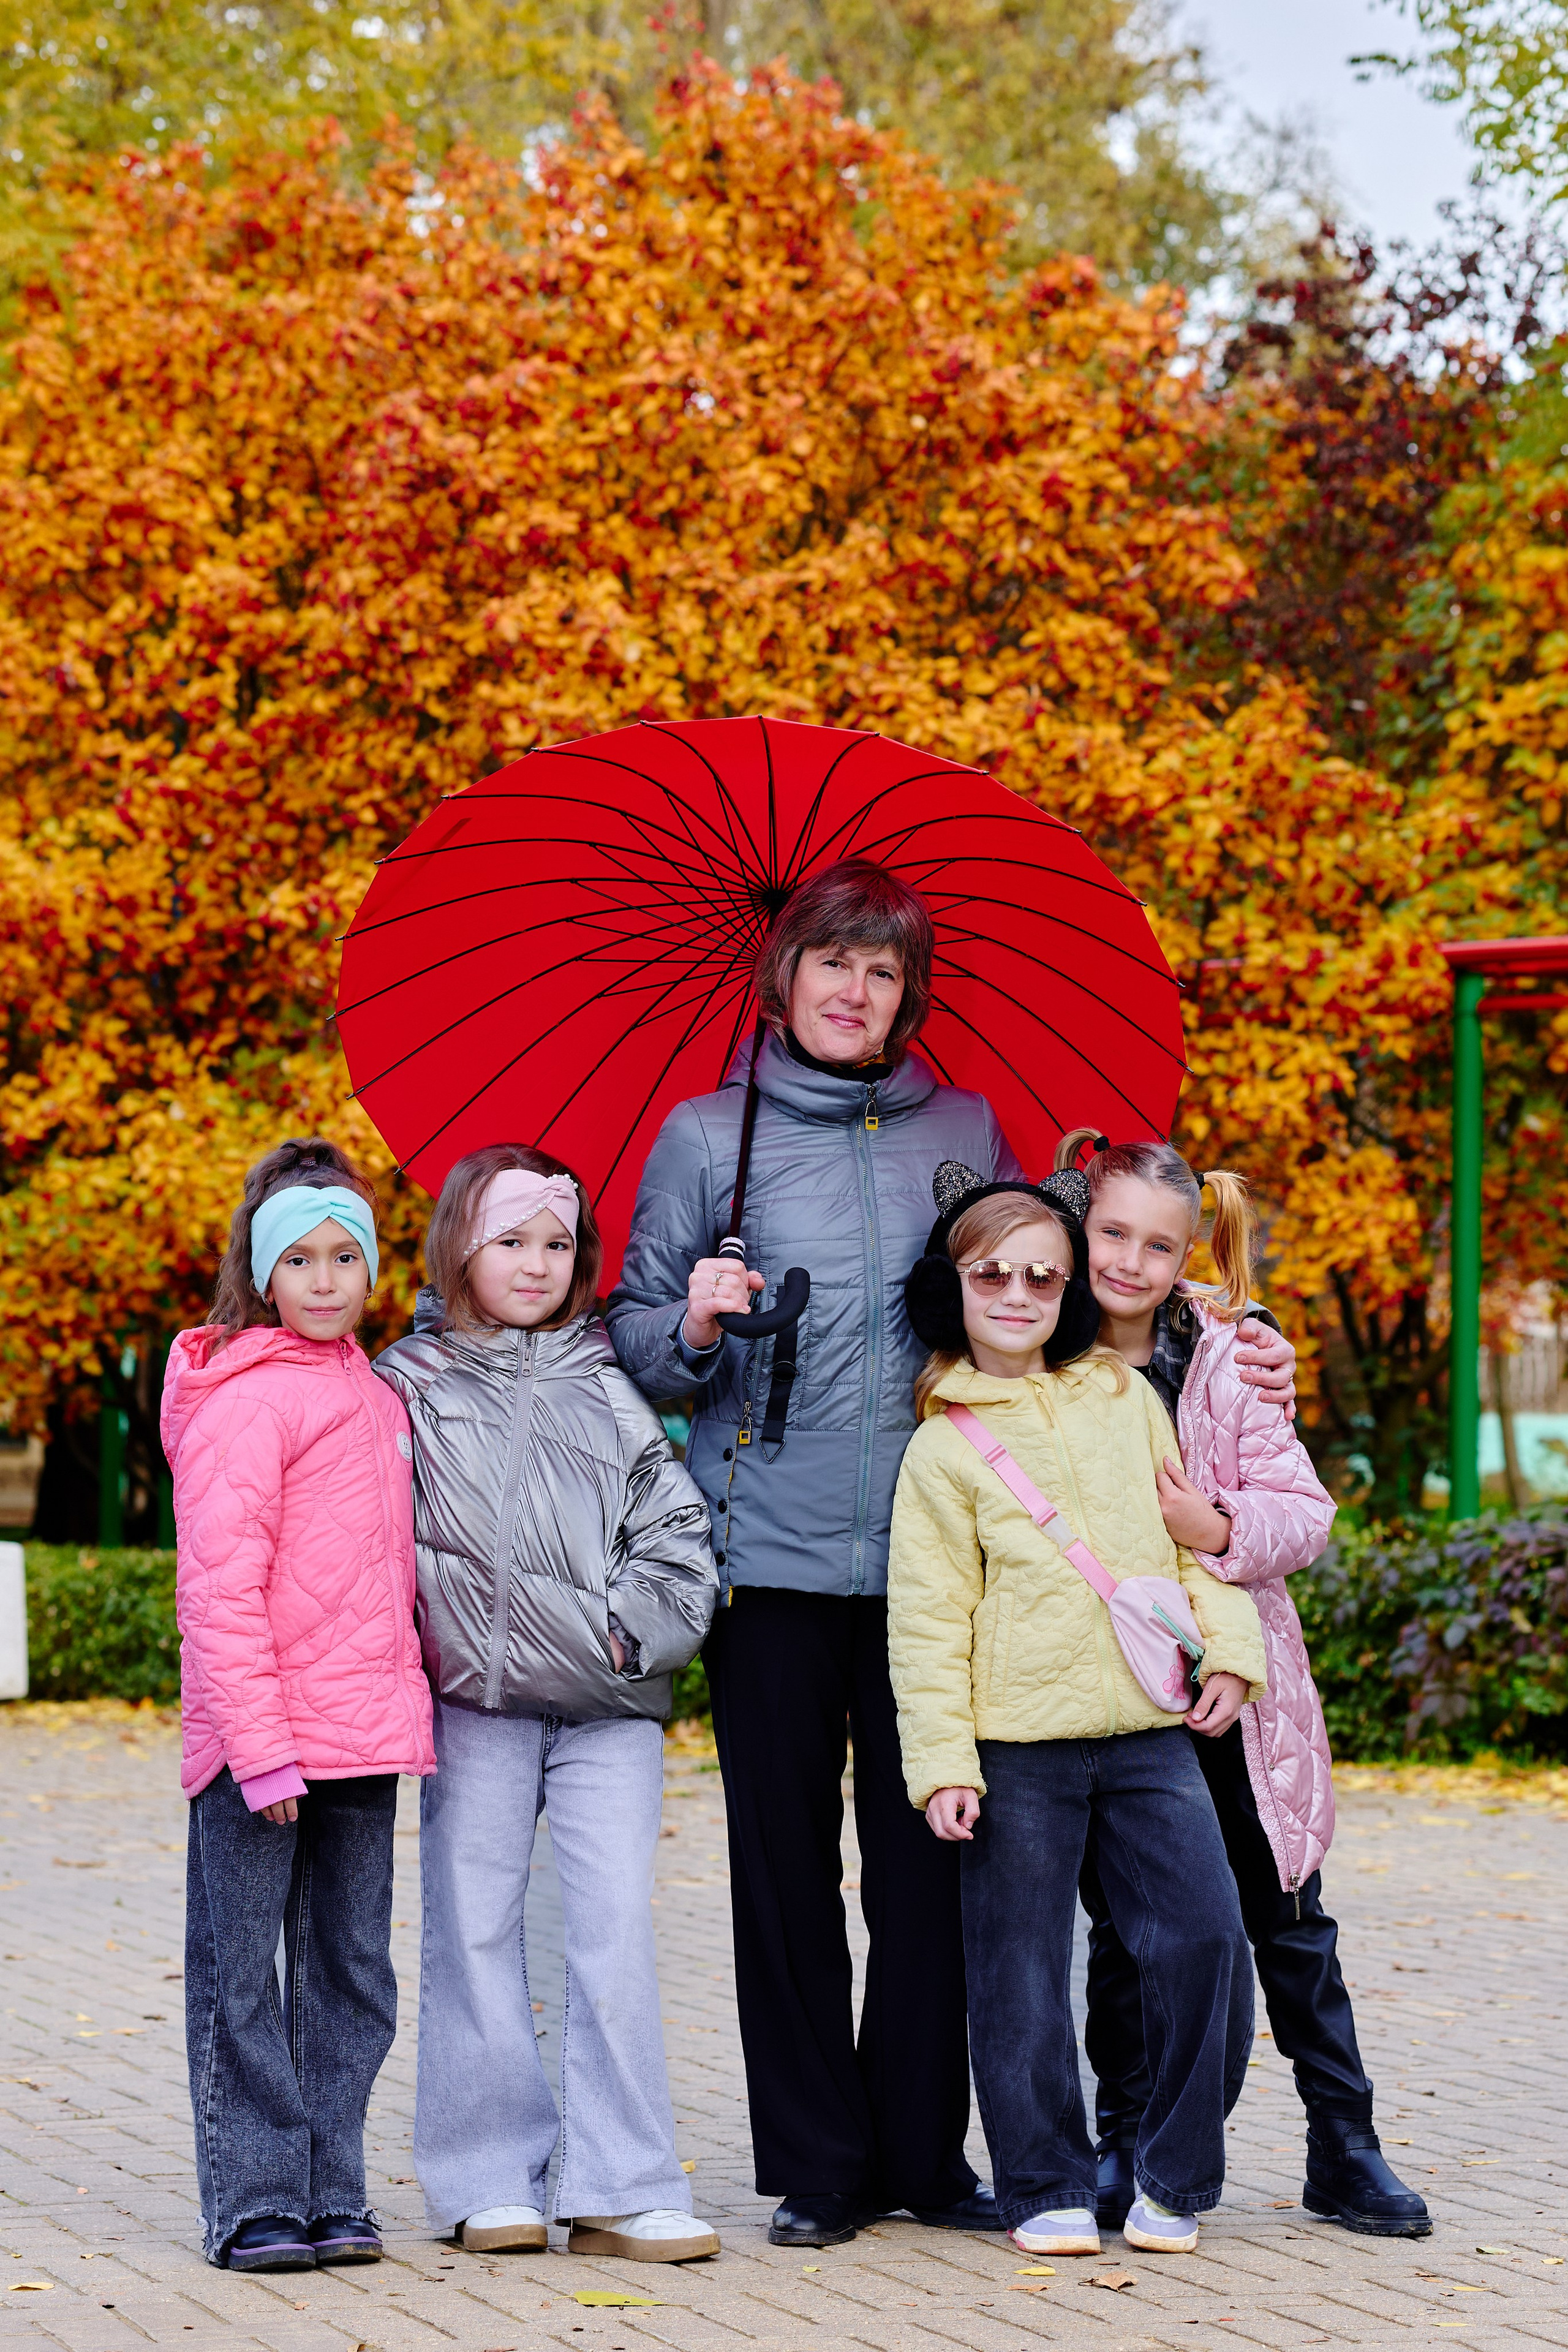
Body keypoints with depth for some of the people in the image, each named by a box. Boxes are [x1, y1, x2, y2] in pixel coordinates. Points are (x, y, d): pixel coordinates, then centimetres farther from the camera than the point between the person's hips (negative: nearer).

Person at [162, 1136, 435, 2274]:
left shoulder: (370, 1393, 13)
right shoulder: (243, 1401, -11)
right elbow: (220, 1590, -15)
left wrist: (400, 1694, 15)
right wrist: (260, 1749, -20)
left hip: (364, 1730, 8)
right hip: (254, 1743, -8)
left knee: (352, 1968, 11)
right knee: (241, 1975, 0)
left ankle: (335, 2196, 18)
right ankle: (255, 2202, 7)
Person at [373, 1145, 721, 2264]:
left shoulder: (606, 1387, 13)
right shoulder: (411, 1384, 7)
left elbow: (679, 1527, 11)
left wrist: (631, 1624, -2)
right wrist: (440, 1642, -6)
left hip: (607, 1705, 1)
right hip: (475, 1702, -1)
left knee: (618, 1932, -5)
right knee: (475, 1936, 2)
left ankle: (624, 2188, -2)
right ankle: (492, 2182, 11)